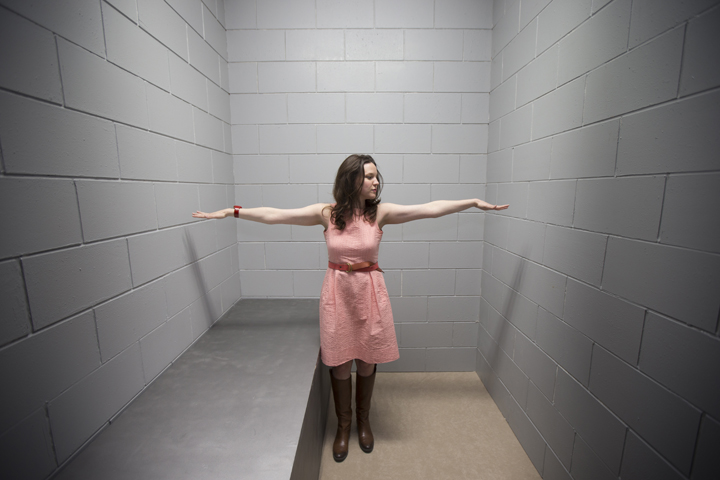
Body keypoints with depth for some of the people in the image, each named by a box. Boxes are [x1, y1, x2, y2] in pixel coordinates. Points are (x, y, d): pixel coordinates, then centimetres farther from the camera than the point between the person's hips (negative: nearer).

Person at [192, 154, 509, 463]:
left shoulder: (380, 212, -5)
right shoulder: (326, 213, -7)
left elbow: (430, 208, -8)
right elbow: (273, 215, -5)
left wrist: (474, 202, -9)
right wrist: (230, 212, -4)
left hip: (369, 292, 1)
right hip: (337, 292, 0)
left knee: (367, 360, 15)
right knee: (340, 362, 12)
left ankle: (363, 420, 43)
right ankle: (343, 424, 40)